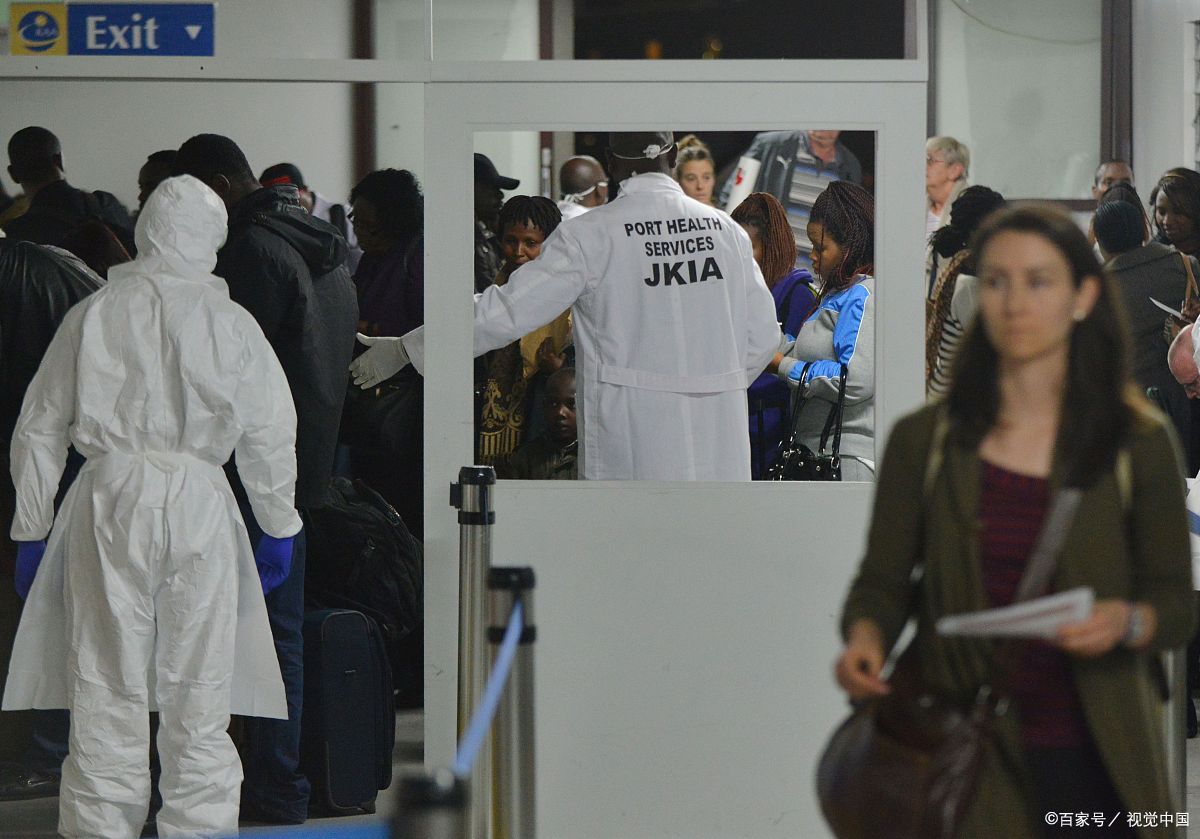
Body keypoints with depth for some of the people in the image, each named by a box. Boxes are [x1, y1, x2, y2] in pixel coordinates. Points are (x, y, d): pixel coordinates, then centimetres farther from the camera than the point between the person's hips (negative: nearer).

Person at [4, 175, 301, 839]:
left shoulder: (94, 314, 5)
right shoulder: (230, 322, 2)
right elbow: (271, 434, 4)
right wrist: (278, 528, 16)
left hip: (111, 498, 1)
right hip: (198, 505, 0)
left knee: (106, 685, 4)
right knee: (200, 690, 6)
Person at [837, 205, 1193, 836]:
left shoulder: (1138, 442, 3)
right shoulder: (924, 441, 5)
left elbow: (1177, 605, 3)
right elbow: (883, 581, 6)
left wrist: (1127, 621, -19)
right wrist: (865, 639, -16)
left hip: (1095, 758, 0)